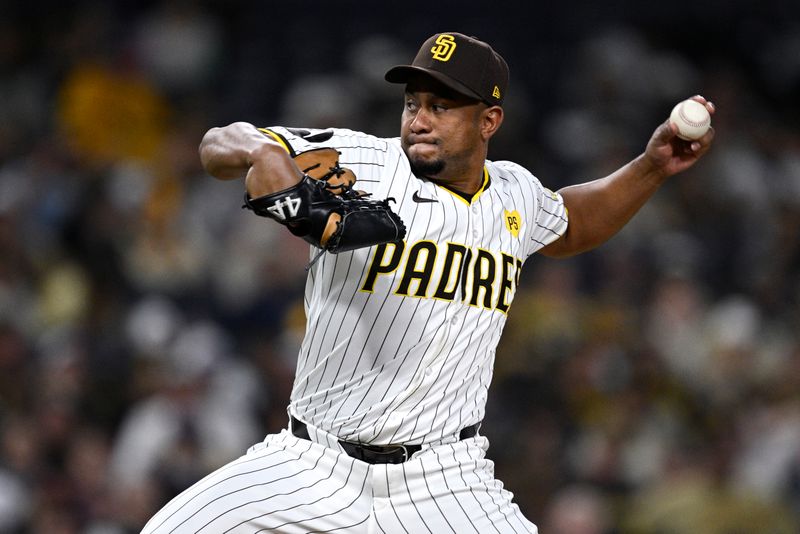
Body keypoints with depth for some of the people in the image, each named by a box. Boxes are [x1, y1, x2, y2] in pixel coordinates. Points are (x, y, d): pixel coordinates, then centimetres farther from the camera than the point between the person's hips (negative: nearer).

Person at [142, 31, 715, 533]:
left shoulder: (514, 193, 8)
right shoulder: (360, 162, -7)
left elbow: (571, 226, 31)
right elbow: (220, 144, -10)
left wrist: (653, 167, 18)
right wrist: (260, 150, -33)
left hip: (443, 480, 2)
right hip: (315, 468, -2)